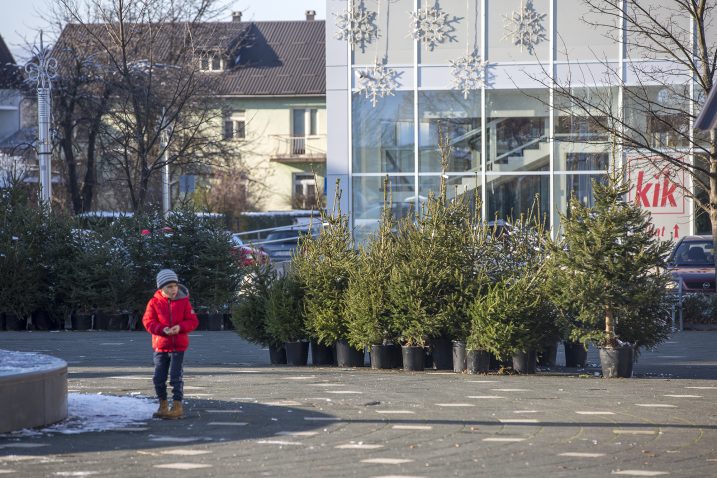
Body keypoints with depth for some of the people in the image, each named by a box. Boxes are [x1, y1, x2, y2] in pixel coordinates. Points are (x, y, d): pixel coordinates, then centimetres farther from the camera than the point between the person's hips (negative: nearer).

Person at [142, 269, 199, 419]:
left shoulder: (183, 301, -2)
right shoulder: (154, 302, -2)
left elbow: (192, 321, -2)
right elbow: (148, 321, -7)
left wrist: (180, 327, -21)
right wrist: (162, 329, -22)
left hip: (178, 346, -2)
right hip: (160, 346, 2)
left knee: (176, 377, -6)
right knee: (159, 378, 6)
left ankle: (177, 407, 0)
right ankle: (163, 406, 22)